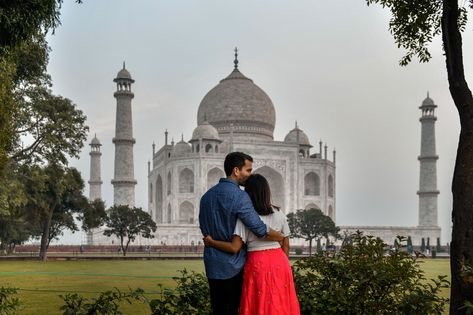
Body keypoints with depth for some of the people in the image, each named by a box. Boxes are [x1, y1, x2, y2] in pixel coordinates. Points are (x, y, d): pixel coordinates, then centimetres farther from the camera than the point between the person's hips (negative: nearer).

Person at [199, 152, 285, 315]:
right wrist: (282, 237, -3)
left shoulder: (207, 195, 10)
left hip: (211, 265, 7)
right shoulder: (238, 196, -15)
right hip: (232, 265, -7)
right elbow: (260, 230, -19)